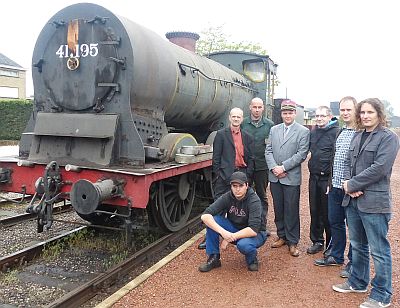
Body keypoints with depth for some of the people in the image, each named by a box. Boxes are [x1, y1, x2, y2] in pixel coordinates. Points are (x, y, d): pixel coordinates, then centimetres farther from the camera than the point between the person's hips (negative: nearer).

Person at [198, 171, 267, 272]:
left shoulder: (254, 200, -24)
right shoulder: (227, 197, -15)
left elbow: (253, 230, -32)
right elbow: (205, 215, -23)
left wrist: (230, 238, -30)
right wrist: (222, 232, -36)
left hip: (255, 234, -4)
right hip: (234, 229, 4)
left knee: (243, 244, -38)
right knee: (211, 220, -20)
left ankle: (252, 260, -1)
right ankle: (213, 258, -6)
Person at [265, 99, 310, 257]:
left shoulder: (303, 131, -2)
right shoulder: (274, 130, 11)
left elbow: (301, 154, -9)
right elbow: (268, 151, 7)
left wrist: (283, 167, -14)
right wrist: (273, 167, -8)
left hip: (291, 178, -4)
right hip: (275, 177, 4)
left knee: (291, 211, 2)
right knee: (278, 209, 13)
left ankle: (292, 242, 14)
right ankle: (282, 236, 27)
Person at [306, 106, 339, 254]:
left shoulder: (336, 132, -11)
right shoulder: (313, 132, 10)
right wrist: (312, 163, 12)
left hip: (328, 179, -6)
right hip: (314, 177, 6)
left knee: (327, 214, 4)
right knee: (315, 211, 13)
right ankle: (317, 241, 27)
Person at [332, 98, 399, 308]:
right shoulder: (357, 136, 13)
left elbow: (379, 168, -18)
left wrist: (352, 184, -15)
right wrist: (348, 183, -6)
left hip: (374, 202, -7)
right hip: (353, 200, 7)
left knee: (379, 251, 3)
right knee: (357, 245, 20)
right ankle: (358, 282, 37)